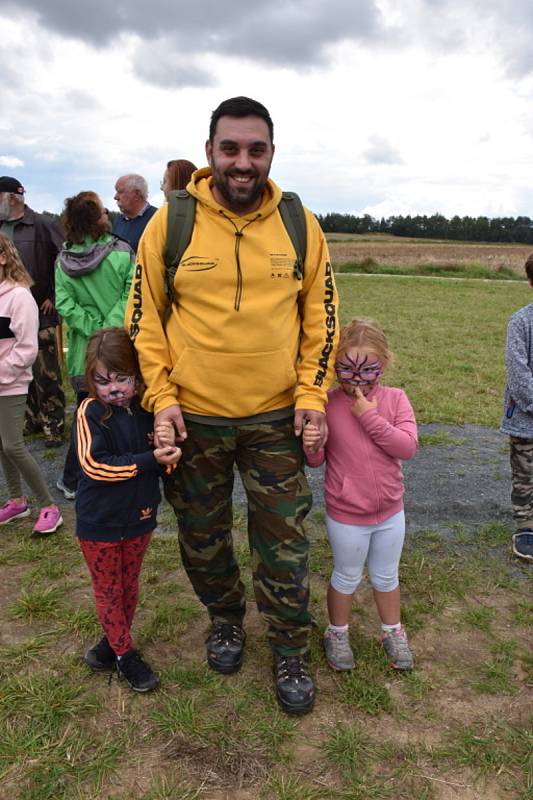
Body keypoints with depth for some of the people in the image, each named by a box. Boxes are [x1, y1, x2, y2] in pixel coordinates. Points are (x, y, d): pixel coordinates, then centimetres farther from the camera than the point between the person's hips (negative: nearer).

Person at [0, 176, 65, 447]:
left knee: (47, 374, -1)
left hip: (41, 315, -6)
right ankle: (31, 419, 26)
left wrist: (55, 297, -7)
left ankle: (53, 426, 10)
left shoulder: (44, 226, -6)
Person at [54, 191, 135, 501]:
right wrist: (110, 327, -15)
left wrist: (93, 328, -7)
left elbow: (65, 304, -8)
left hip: (85, 349, 3)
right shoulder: (122, 253, -10)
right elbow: (130, 296, -17)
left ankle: (72, 480, 22)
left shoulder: (64, 260, -1)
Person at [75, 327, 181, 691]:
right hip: (99, 522, -4)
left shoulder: (148, 409, -5)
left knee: (130, 584, 20)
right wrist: (149, 461, -28)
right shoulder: (90, 412, -17)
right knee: (108, 590, 13)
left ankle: (115, 641, 42)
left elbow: (161, 459, 10)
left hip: (139, 516, 4)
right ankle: (124, 653, 31)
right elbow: (94, 465, -25)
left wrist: (169, 458, -14)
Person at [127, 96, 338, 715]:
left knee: (283, 541, 9)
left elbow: (321, 314, 4)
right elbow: (144, 315, 0)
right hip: (192, 417, 1)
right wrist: (161, 397, -7)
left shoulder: (300, 224, -2)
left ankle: (290, 652, 32)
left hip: (276, 417, 0)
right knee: (202, 536, 18)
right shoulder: (170, 222, -6)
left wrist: (312, 394, -4)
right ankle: (225, 619, 46)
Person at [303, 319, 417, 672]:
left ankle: (393, 631, 47)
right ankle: (337, 633, 42)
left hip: (390, 511, 2)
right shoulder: (328, 404, -14)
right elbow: (317, 460, -7)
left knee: (386, 576, 23)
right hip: (345, 515, -2)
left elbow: (408, 447, -20)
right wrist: (311, 448, -30)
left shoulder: (395, 399, -9)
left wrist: (370, 417, -25)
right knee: (347, 577, 17)